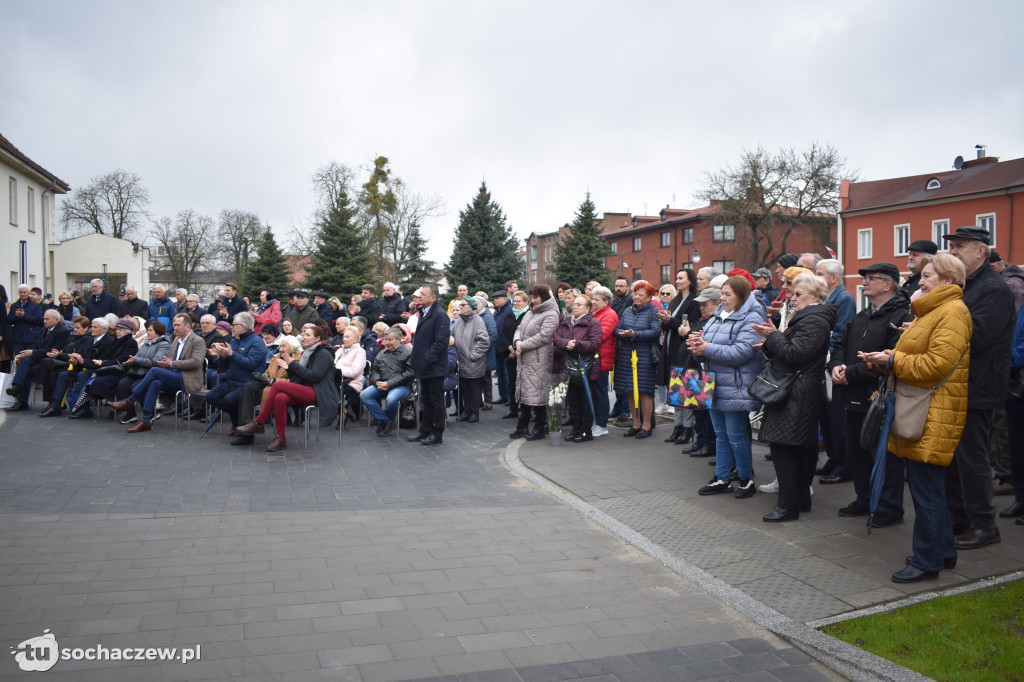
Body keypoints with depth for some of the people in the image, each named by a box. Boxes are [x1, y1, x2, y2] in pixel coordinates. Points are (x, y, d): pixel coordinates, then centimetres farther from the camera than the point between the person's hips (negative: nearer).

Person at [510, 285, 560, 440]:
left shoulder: (551, 315, -9)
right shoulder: (530, 313, 19)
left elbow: (543, 337, -18)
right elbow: (519, 329, 16)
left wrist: (522, 346, -14)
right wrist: (517, 341, -7)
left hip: (538, 360, -9)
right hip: (524, 360, 9)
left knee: (537, 393, -6)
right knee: (524, 393, 13)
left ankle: (540, 428, 5)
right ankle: (522, 427, 21)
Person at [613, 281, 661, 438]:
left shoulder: (653, 312, -1)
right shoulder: (627, 311, 15)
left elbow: (656, 332, -14)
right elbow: (617, 330, 10)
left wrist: (635, 334, -19)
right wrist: (623, 334, -13)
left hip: (644, 357, -5)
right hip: (626, 356, 5)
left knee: (644, 391, -3)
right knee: (630, 391, 8)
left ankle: (647, 425, 9)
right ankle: (636, 424, 20)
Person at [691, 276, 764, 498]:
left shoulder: (751, 319, -13)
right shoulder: (718, 317, 13)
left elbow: (741, 352, -23)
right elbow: (707, 343, 17)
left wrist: (707, 349, -20)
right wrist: (697, 344, -7)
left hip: (735, 389, -8)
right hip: (715, 386, 8)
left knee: (736, 436, -1)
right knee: (721, 434, 14)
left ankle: (746, 479, 16)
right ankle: (722, 479, 22)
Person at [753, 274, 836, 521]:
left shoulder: (814, 321, -14)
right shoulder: (805, 318, 20)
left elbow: (794, 353, -22)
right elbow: (785, 350, 19)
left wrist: (772, 335, -11)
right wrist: (772, 336, 3)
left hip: (796, 395, -11)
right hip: (795, 392, 11)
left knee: (782, 446, -10)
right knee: (799, 448, 15)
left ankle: (788, 505, -6)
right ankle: (801, 499, 23)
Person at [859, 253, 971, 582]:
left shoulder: (952, 312, -13)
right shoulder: (932, 310, 21)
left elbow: (937, 364, -22)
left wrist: (893, 361, -15)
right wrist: (888, 357, 6)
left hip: (933, 415, -10)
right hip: (918, 411, 10)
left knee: (926, 490, -4)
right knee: (928, 487, 16)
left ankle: (927, 560, 6)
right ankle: (944, 551, 27)